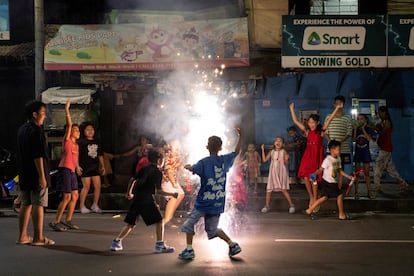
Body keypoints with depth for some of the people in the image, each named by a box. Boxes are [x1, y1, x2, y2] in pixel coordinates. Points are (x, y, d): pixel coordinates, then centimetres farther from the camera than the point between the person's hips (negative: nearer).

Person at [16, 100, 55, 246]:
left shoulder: (22, 129, 14)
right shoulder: (36, 131, -15)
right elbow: (38, 156, -21)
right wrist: (42, 176, -21)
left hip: (24, 174, 9)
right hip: (36, 174, -9)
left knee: (26, 204, 12)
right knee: (38, 205, -4)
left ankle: (22, 236, 15)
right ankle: (38, 237, -1)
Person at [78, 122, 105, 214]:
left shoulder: (97, 142, 15)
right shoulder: (81, 142, -3)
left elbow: (100, 155, 21)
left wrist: (102, 166, 17)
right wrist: (78, 166, -16)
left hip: (95, 167, 6)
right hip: (85, 167, -6)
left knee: (98, 186, 3)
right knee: (86, 187, -5)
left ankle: (95, 205, 16)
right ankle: (82, 206, 5)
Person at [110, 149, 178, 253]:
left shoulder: (143, 169, 15)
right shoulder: (158, 172, -3)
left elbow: (133, 180, 10)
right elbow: (158, 190, -9)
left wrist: (130, 193, 22)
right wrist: (171, 194, -3)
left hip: (136, 199, 6)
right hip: (148, 200, -6)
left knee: (130, 224, 14)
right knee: (159, 220, 5)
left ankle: (116, 242, 10)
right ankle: (160, 245, 2)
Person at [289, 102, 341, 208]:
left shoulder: (321, 132, -1)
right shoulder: (307, 131, 6)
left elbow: (329, 120, -6)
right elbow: (296, 121, 7)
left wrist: (337, 109, -12)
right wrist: (292, 109, 8)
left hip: (316, 156, -3)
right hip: (308, 155, 3)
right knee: (306, 177, -2)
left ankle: (315, 199, 13)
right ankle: (311, 197, 16)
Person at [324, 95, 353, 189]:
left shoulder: (347, 118, 3)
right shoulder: (328, 117, 7)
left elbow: (349, 133, -3)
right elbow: (325, 132, 5)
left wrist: (340, 141, -18)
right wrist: (330, 141, -13)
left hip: (343, 148, 0)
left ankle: (339, 189, 9)